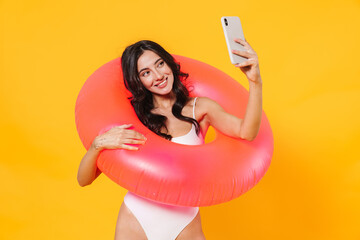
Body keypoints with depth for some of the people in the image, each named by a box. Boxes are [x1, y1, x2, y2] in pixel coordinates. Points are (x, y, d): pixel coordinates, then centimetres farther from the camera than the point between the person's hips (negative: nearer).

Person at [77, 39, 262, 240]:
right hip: (136, 223, 0)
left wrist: (255, 82, -30)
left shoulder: (199, 108, -2)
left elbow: (246, 132, -20)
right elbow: (84, 180, -6)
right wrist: (98, 144, -25)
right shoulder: (132, 119, -4)